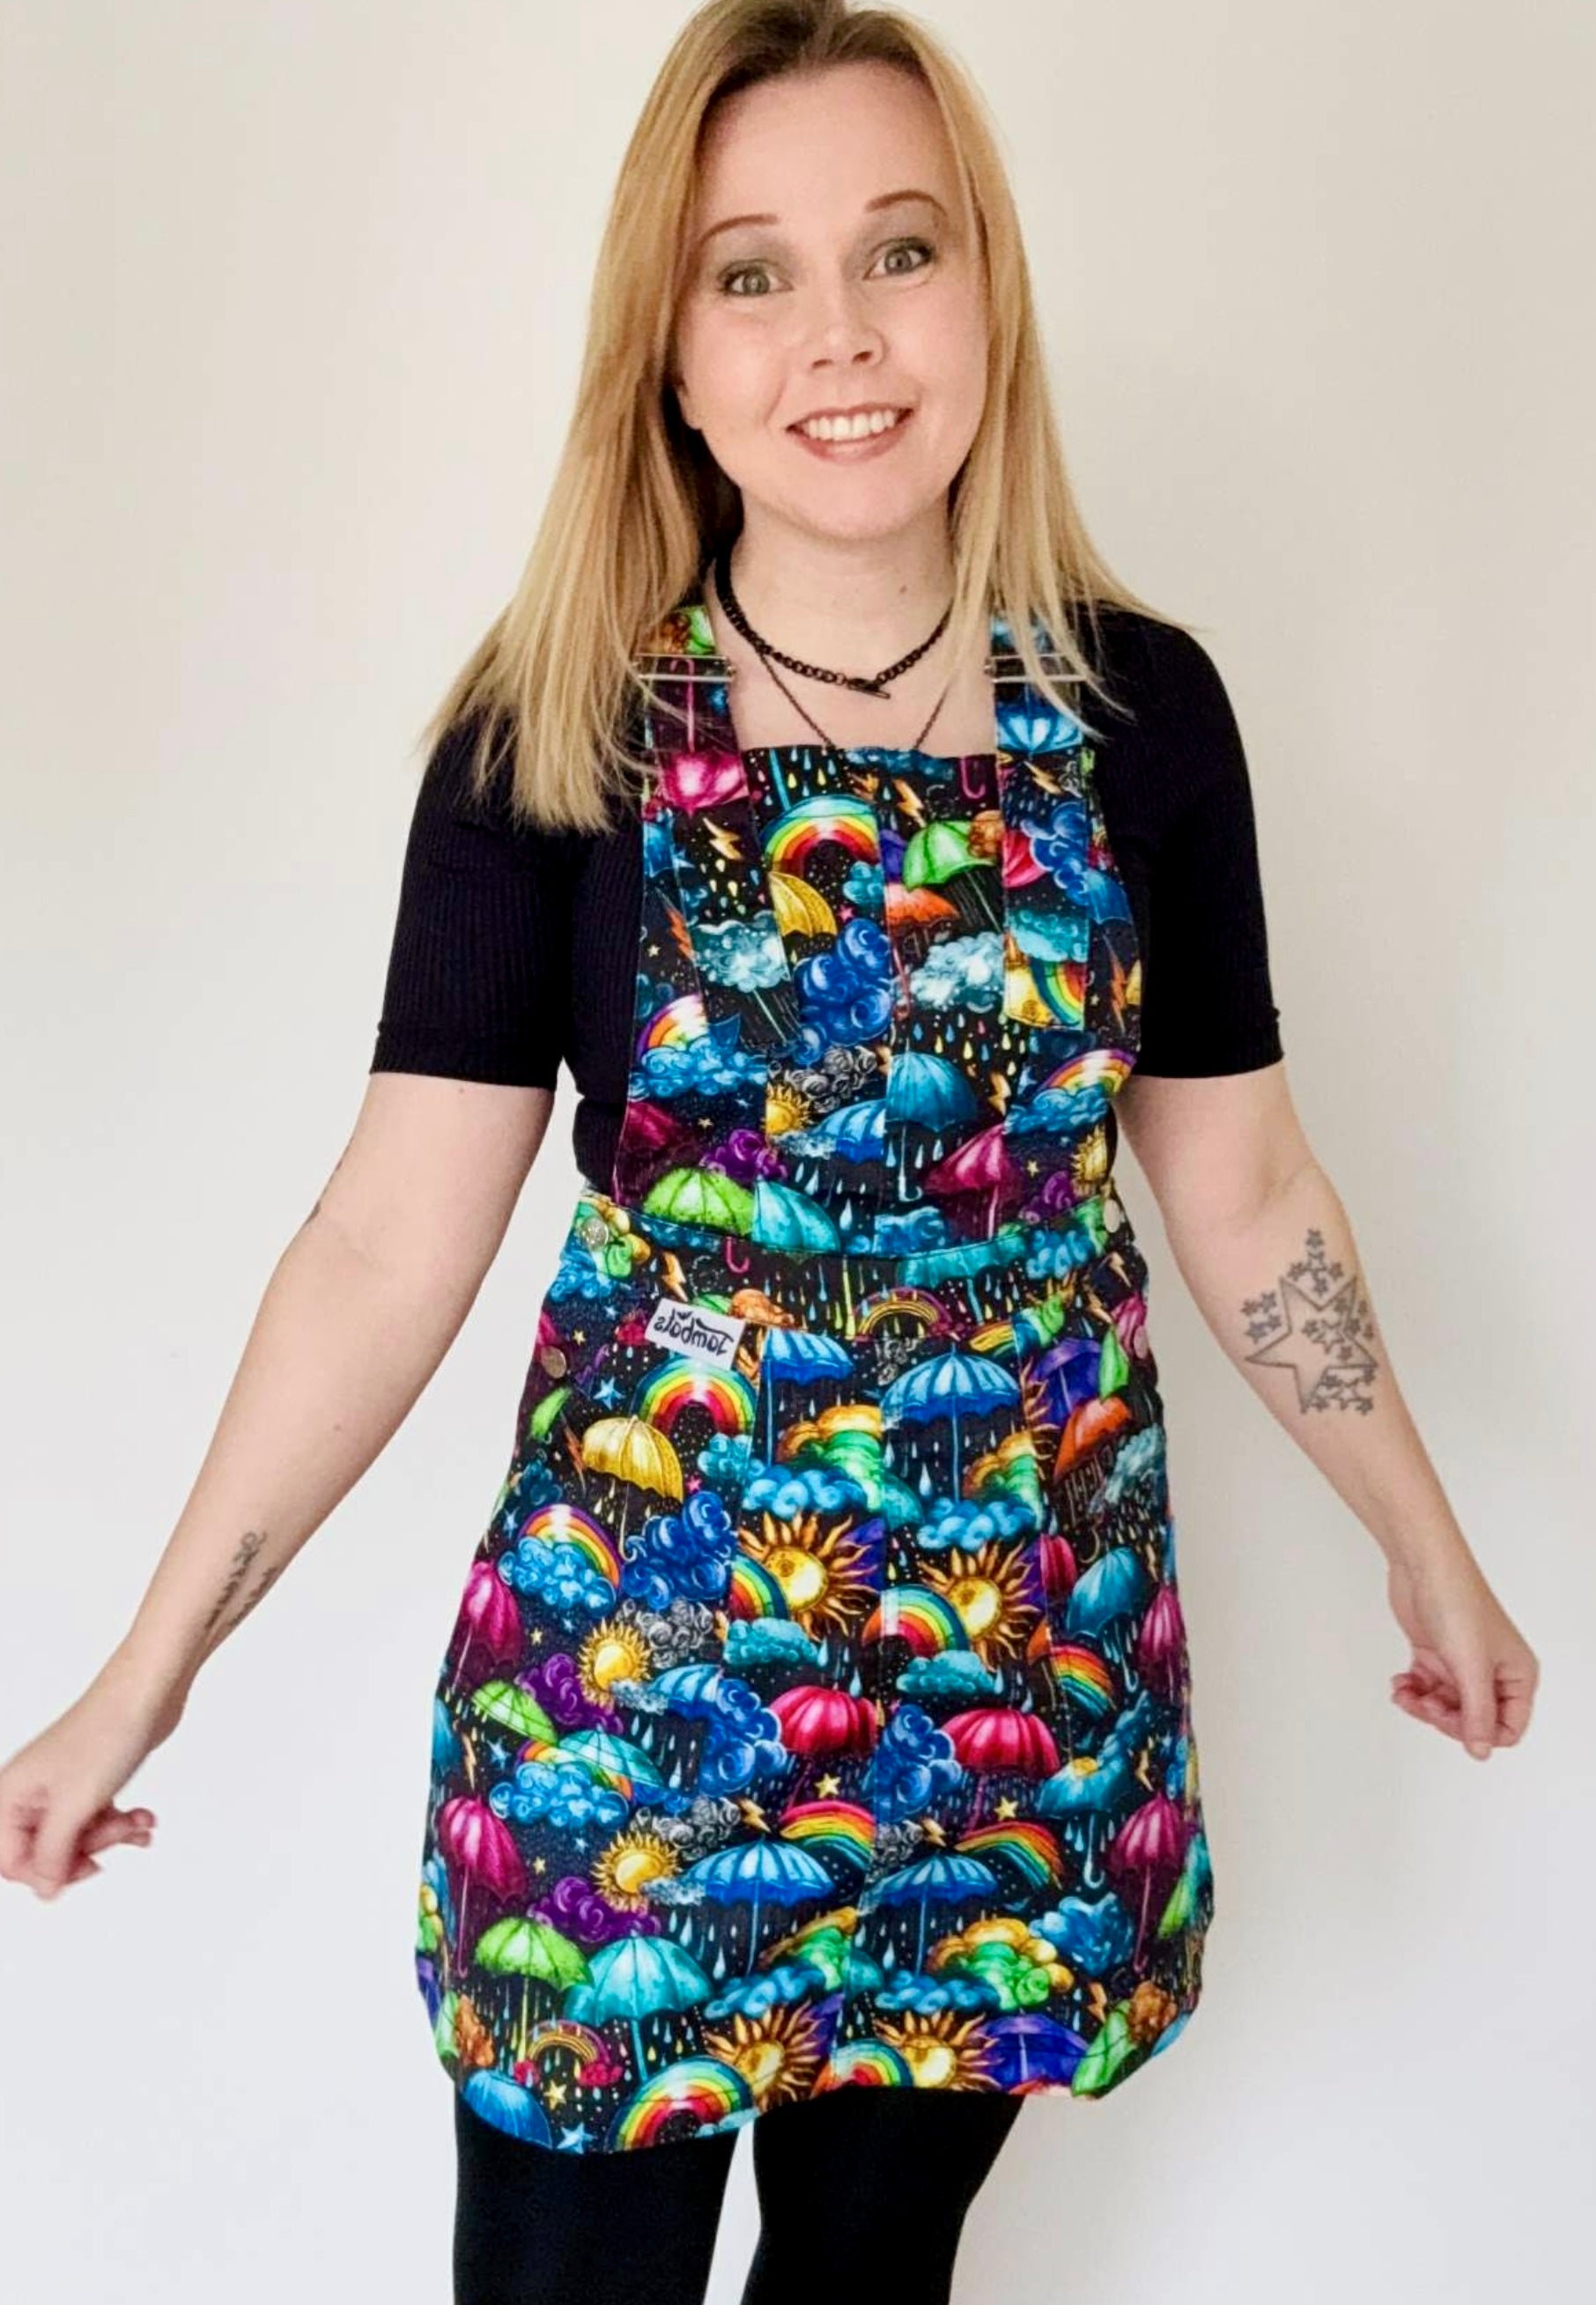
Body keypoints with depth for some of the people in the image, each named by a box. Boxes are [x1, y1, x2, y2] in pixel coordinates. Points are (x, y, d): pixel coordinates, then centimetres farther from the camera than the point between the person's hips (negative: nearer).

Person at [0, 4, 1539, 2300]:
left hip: (1026, 1648, 2)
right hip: (631, 1639, -1)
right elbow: (395, 1232, -9)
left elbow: (1242, 1189, 5)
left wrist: (1431, 1549, 12)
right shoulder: (549, 732, -8)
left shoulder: (1137, 710, -3)